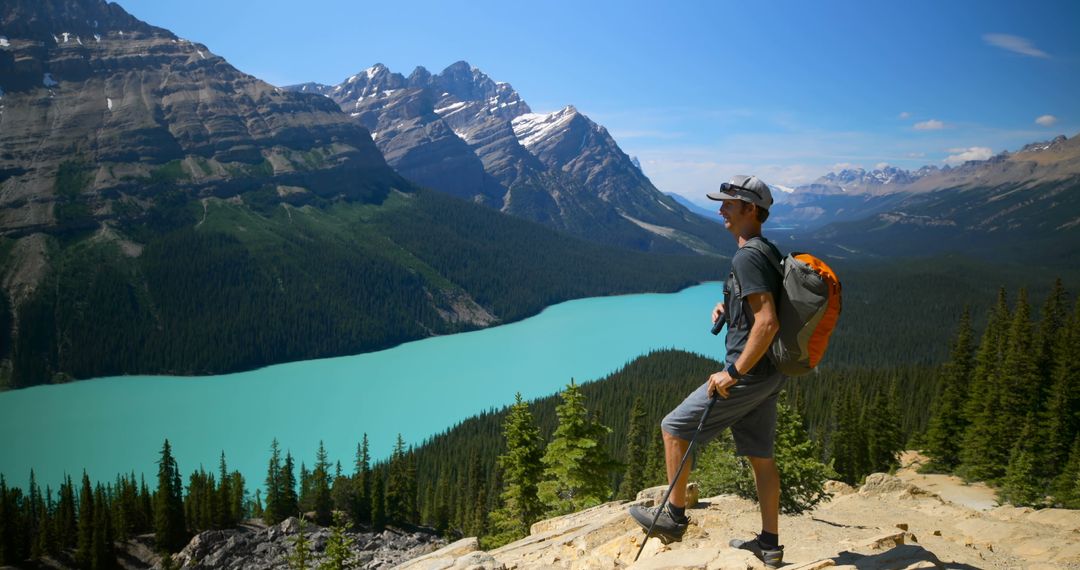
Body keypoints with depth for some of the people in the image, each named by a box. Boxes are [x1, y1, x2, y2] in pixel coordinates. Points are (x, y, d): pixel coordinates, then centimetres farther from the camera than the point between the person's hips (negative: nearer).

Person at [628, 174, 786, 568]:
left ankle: (674, 517, 15)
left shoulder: (747, 258, -19)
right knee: (760, 456, 15)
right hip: (769, 374, 10)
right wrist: (727, 306, 15)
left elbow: (767, 323, -27)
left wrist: (734, 372, -22)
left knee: (674, 429, 3)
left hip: (749, 373, -10)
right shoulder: (768, 252, 13)